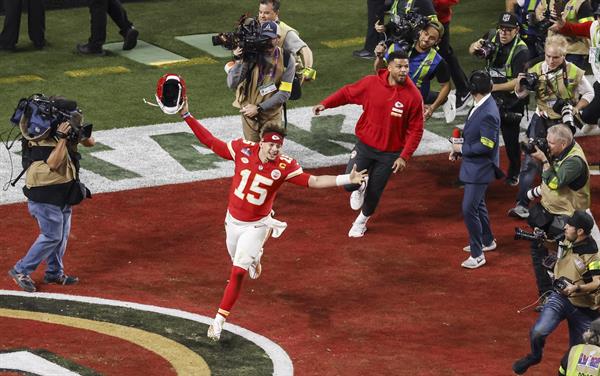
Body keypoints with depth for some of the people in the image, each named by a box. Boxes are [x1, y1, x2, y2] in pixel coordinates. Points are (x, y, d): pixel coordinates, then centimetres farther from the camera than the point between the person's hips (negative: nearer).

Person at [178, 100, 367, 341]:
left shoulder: (285, 167, -19)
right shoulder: (243, 150, -15)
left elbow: (313, 181, -21)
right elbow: (210, 141, -8)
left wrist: (346, 179, -32)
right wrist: (186, 116, -12)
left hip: (256, 226, -3)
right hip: (233, 221, 3)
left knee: (238, 273, -10)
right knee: (237, 260, 24)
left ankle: (219, 321, -3)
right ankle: (254, 259, 62)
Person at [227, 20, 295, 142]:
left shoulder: (286, 60, -11)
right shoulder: (249, 55, -14)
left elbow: (284, 93, -12)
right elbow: (232, 84, -20)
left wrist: (259, 108, -16)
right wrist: (239, 61, -31)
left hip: (272, 114, 1)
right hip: (249, 111, 0)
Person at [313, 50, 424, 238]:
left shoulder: (413, 95, -17)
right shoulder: (371, 83, -13)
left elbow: (415, 130, -11)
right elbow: (348, 93, 4)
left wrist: (404, 157, -15)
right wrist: (325, 104, -7)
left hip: (390, 153, -1)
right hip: (364, 145, 1)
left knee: (374, 192, 11)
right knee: (350, 184, -9)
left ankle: (362, 220, 42)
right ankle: (359, 188, 31)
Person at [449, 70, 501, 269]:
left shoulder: (488, 114, -28)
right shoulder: (480, 106, 1)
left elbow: (486, 146, -26)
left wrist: (462, 149, -15)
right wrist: (459, 148, 4)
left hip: (480, 168, -10)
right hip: (473, 166, 10)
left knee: (469, 209, -8)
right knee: (477, 205, 24)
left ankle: (477, 254, 1)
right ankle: (487, 241, 41)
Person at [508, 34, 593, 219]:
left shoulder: (574, 73, -9)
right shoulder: (536, 70, -3)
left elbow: (589, 93, 4)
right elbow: (521, 94, 6)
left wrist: (576, 109, -11)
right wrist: (520, 84, -16)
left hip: (563, 123, -1)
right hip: (541, 121, 1)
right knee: (530, 161, -8)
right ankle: (522, 204, -9)